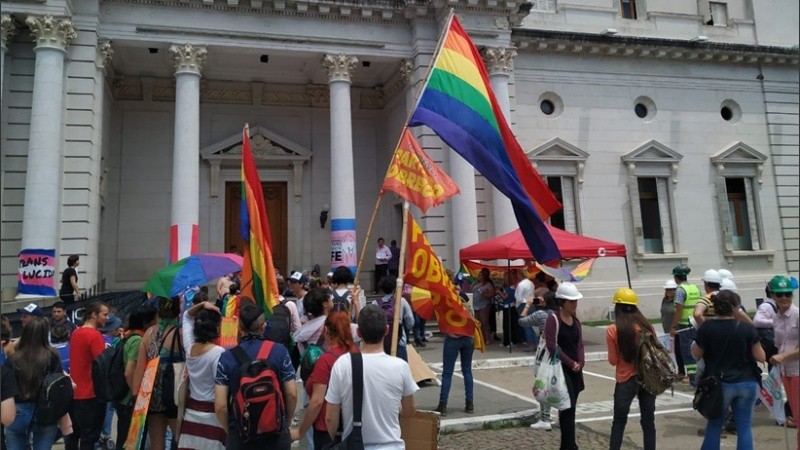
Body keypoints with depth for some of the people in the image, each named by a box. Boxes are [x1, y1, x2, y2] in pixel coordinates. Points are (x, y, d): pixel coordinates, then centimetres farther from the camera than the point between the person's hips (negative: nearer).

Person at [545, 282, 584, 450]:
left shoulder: (576, 321, 12)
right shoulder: (553, 319, -12)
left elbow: (580, 344, 12)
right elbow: (552, 345, -17)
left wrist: (580, 362, -4)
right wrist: (570, 363, -13)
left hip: (576, 369, 7)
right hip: (561, 368, -7)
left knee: (569, 407, 12)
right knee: (568, 407, -10)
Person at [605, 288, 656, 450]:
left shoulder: (613, 330, -11)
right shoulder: (646, 325, -2)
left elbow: (613, 360, -7)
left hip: (626, 379, -3)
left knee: (619, 421, 12)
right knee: (648, 421, 14)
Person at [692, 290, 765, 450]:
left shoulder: (706, 327, -10)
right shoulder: (748, 328, -8)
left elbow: (696, 355, -2)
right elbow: (761, 357, -1)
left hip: (720, 384, -1)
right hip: (747, 383, 1)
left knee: (714, 424, 14)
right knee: (744, 426, 10)